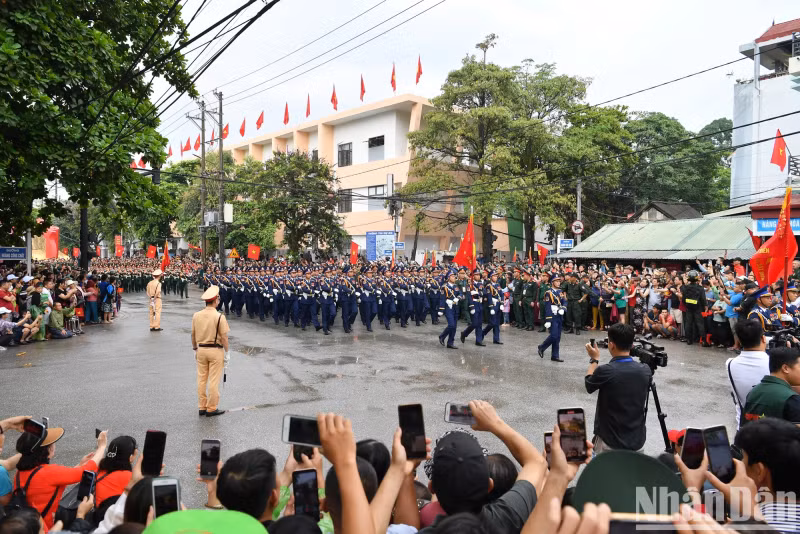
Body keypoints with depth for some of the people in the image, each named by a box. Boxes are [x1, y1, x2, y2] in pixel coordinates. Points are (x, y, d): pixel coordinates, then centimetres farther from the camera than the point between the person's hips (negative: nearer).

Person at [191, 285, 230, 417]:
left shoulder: (196, 316, -1)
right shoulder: (219, 317, -16)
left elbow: (193, 335, 6)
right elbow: (224, 337, -13)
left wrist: (195, 349, 18)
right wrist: (227, 352, -3)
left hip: (201, 350, 5)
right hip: (215, 351, -5)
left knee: (201, 379, 14)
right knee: (214, 381, 3)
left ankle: (202, 407, 23)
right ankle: (212, 408, 10)